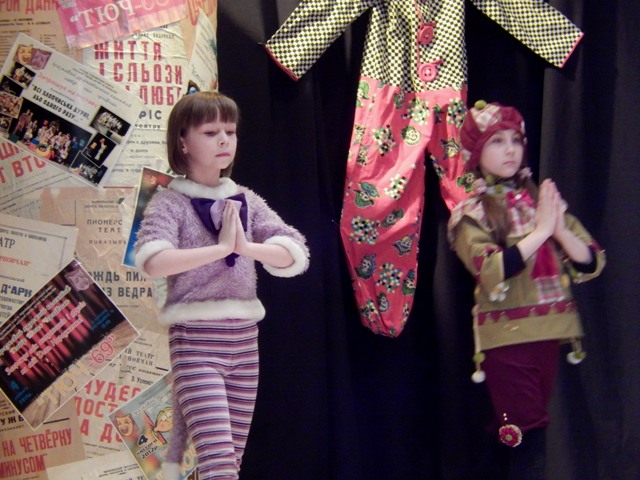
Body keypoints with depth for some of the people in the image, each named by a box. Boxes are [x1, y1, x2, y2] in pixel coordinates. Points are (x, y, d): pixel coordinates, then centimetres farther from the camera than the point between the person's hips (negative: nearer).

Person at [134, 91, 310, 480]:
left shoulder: (246, 201, 10)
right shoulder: (171, 202, -5)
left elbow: (296, 254, 1)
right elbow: (152, 261, -23)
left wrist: (246, 246, -16)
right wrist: (221, 247, -21)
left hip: (244, 338, 6)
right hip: (195, 338, -6)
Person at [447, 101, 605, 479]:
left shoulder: (543, 199, 10)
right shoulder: (472, 213, -4)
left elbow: (593, 263, 5)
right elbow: (491, 271, -22)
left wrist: (560, 229, -13)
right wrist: (541, 231, -17)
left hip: (549, 332, 5)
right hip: (508, 336, -5)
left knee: (534, 434, 11)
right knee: (528, 436, -4)